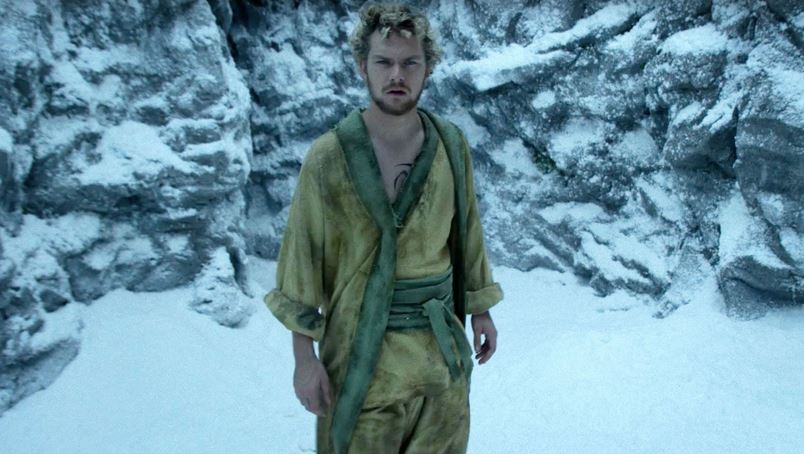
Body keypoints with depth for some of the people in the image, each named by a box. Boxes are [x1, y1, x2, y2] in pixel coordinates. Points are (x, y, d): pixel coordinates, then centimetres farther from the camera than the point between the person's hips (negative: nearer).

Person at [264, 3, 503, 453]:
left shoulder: (452, 144, -2)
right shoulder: (328, 157, -13)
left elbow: (467, 230, 8)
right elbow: (303, 255, -9)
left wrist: (482, 311, 12)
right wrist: (305, 357, -8)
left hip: (441, 343, 4)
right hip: (362, 346, -3)